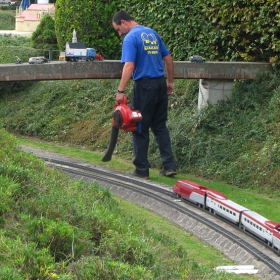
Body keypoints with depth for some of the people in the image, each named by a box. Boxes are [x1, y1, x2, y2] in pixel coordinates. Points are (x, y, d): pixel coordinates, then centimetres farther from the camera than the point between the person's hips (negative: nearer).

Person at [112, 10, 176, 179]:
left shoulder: (131, 38, -11)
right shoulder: (153, 33, 12)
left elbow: (129, 66, -22)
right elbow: (169, 58, 16)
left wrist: (121, 91, -22)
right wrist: (170, 82, 23)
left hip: (144, 85, -7)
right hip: (160, 84, 7)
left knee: (140, 128, 3)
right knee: (160, 127, 14)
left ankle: (142, 170, 8)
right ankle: (170, 165, 9)